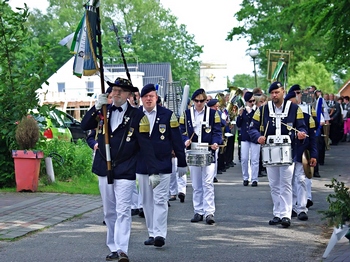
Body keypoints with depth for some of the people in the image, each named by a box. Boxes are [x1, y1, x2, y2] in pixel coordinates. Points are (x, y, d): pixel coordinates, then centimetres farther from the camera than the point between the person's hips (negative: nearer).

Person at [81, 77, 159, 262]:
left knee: (123, 212, -12)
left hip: (125, 172, -5)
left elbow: (146, 145, -7)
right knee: (109, 212, 12)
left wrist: (153, 171, -12)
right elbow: (84, 126, -2)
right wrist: (96, 108, -16)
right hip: (104, 170, 5)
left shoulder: (137, 116, -4)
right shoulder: (103, 111, 9)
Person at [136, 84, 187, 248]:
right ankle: (152, 233, 16)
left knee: (160, 200, -8)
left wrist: (182, 163, 2)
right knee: (147, 202, 8)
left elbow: (177, 140, 2)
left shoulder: (167, 115, 0)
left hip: (162, 165, -3)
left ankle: (160, 234, -9)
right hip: (141, 165, 3)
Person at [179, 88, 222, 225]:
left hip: (208, 152, -2)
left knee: (208, 183, -10)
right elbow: (182, 130, 7)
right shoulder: (186, 114, 8)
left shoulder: (213, 113, 5)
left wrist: (216, 142, -16)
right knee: (196, 185, 8)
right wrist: (185, 140, -13)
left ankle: (209, 212, -9)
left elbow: (217, 131, 2)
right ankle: (198, 212, 16)